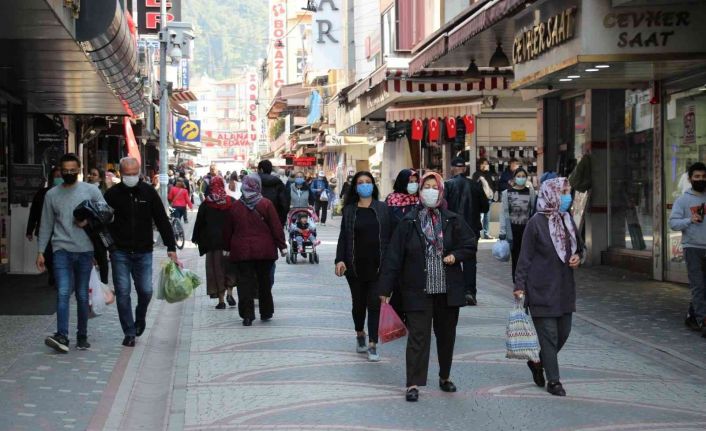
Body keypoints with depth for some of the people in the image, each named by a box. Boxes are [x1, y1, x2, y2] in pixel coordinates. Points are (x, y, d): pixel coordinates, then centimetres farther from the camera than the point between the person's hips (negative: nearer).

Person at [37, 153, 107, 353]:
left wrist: (89, 221, -12)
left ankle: (82, 337, 17)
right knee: (63, 293, -14)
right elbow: (46, 225, 12)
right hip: (61, 249, 0)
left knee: (82, 295, 7)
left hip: (85, 250, 0)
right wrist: (41, 251, 8)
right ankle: (62, 337, -21)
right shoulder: (52, 194, 9)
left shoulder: (91, 191, 4)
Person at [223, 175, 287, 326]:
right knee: (264, 281, 12)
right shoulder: (266, 205, -5)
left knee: (245, 282, 2)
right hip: (264, 250, 0)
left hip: (241, 251, 0)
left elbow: (227, 230, 8)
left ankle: (247, 316, -4)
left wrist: (227, 248, 19)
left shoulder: (235, 206, 1)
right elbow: (276, 227, -5)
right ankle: (266, 313, 20)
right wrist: (282, 246, 2)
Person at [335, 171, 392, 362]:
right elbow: (343, 237, 3)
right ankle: (360, 335, 36)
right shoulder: (349, 210, 5)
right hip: (355, 265, 1)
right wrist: (339, 260, -8)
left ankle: (372, 345, -2)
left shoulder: (383, 209, 3)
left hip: (377, 265, -1)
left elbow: (391, 235, 3)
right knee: (358, 303, 12)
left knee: (374, 304, -4)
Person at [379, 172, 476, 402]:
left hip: (448, 288, 3)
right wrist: (386, 288, -5)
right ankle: (413, 384, -3)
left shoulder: (453, 221, 4)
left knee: (446, 334, 13)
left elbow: (470, 245, 13)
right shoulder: (409, 222, -2)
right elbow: (394, 256, -2)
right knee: (418, 335, -6)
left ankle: (445, 377, 30)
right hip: (418, 289, -3)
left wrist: (455, 255, -8)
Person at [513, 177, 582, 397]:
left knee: (564, 332, 10)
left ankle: (538, 362, 33)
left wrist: (577, 257, -1)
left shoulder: (568, 220, 8)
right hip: (542, 288, -7)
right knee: (548, 334, -2)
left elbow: (578, 246, 22)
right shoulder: (536, 222, -11)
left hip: (565, 288, 7)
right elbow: (525, 257, -9)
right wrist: (520, 286, -12)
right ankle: (553, 381, 8)